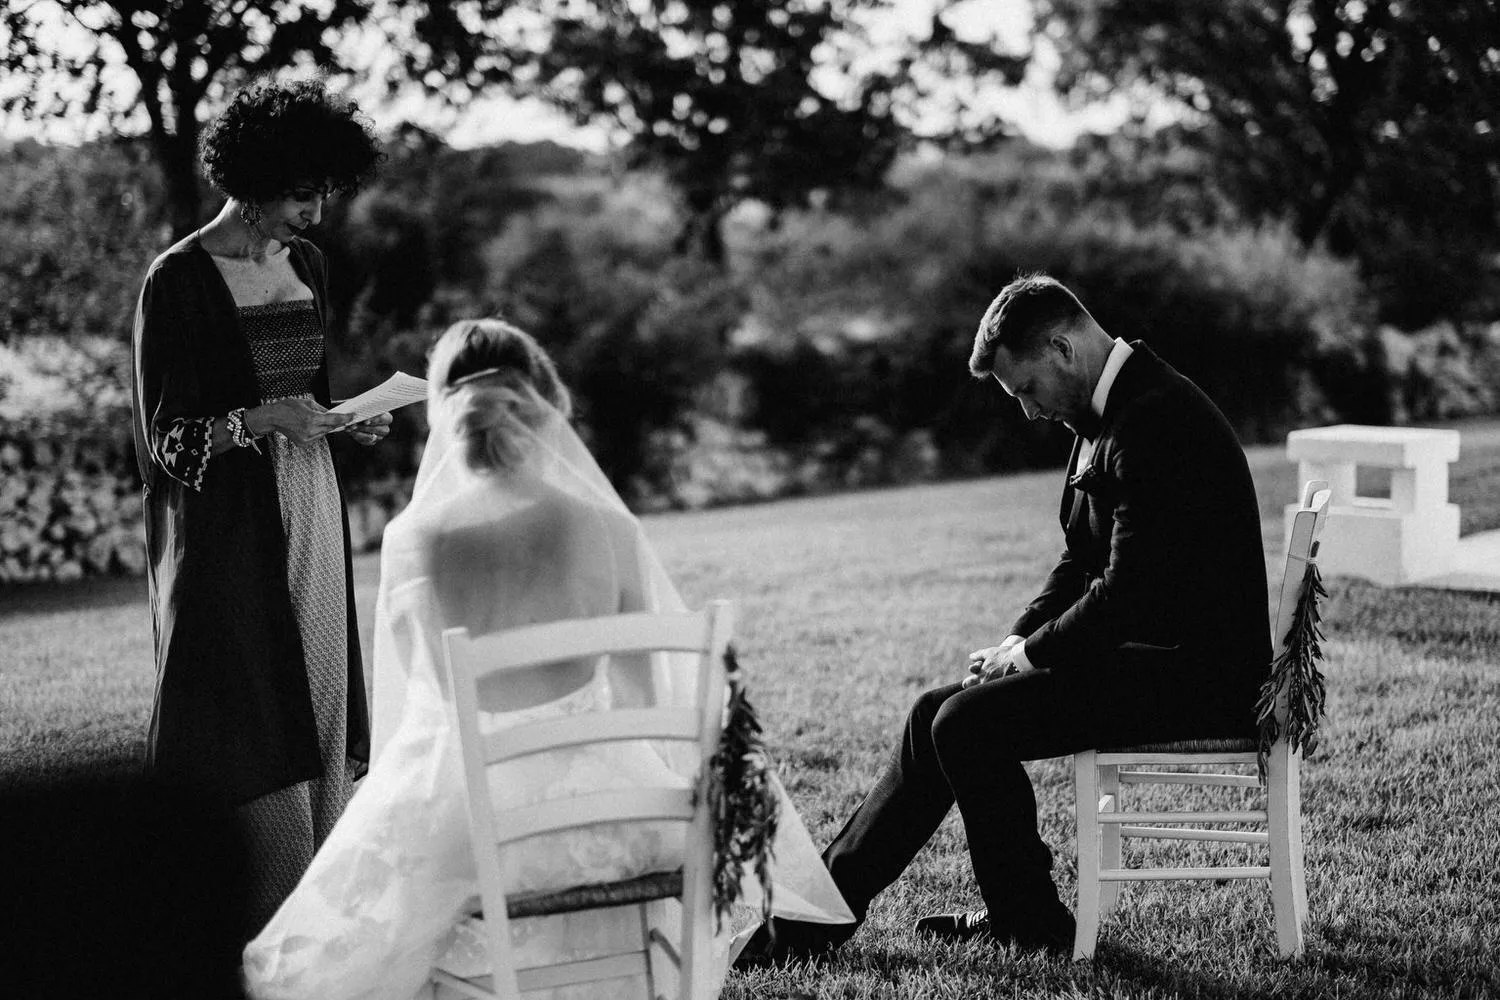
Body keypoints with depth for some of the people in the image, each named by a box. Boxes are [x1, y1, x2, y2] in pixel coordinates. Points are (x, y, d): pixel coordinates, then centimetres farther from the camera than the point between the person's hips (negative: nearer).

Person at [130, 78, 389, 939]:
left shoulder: (306, 264, 11)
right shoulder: (179, 280, -10)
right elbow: (166, 437, -10)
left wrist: (351, 420, 0)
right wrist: (264, 419, -24)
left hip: (311, 515, 7)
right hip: (228, 525, -7)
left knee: (322, 725, 6)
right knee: (260, 739, -7)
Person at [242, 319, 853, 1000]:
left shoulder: (409, 539, -10)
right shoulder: (606, 529, -8)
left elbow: (417, 687, 4)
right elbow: (644, 695, 2)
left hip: (454, 814, 0)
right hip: (587, 796, 1)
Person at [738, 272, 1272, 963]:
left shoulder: (1156, 422, -20)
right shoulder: (1108, 415, 13)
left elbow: (1128, 590, -25)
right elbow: (1082, 563, 18)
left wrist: (1029, 653, -12)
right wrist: (1019, 642, 3)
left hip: (1192, 674, -10)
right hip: (1149, 653, 10)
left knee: (968, 723, -17)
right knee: (939, 714, 3)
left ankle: (1032, 924, -1)